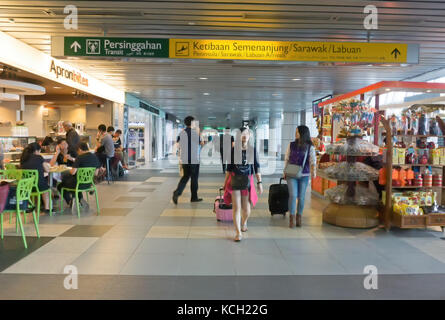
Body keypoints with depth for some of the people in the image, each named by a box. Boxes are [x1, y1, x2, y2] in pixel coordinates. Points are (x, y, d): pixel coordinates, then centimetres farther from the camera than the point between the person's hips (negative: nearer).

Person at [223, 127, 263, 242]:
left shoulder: (252, 149, 0)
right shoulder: (233, 149, -2)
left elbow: (256, 166, 4)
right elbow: (229, 167, 6)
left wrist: (259, 182, 1)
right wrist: (225, 182, 7)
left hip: (247, 181, 1)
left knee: (246, 209, 6)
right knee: (236, 207, -5)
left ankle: (244, 222, 40)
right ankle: (238, 232, 6)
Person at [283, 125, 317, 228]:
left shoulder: (310, 147, -1)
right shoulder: (291, 145, 3)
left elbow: (313, 160, -9)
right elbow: (287, 159, 9)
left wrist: (313, 171, -26)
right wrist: (285, 172, 8)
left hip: (304, 175, 0)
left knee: (301, 197, 7)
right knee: (293, 195, -10)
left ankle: (299, 217, 22)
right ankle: (291, 218, -2)